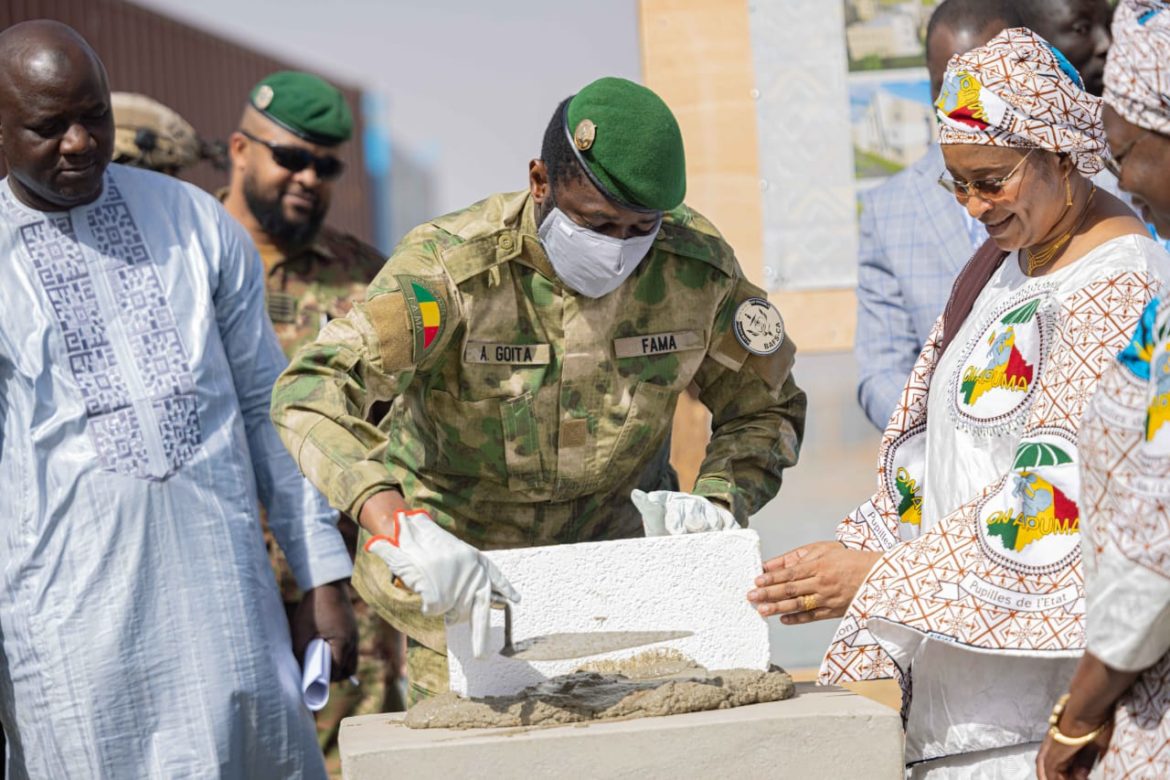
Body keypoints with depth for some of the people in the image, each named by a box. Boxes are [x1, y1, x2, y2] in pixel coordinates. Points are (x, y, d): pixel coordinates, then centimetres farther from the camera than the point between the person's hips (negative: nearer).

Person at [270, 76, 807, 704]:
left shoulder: (697, 265, -14)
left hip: (612, 547, 3)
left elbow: (767, 406, 3)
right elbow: (312, 391, -39)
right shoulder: (452, 264, -27)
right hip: (454, 549, -3)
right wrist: (400, 528, -55)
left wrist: (718, 504, -18)